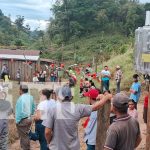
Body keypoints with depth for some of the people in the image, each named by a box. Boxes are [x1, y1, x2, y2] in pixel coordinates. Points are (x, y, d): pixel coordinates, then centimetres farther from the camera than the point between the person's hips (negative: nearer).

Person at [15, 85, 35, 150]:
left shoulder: (21, 98, -21)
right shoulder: (30, 97, 1)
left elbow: (19, 111, -20)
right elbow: (33, 108, 9)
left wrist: (17, 121, -12)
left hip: (22, 120, -7)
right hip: (29, 119, 8)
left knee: (23, 136, 4)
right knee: (26, 135, 20)